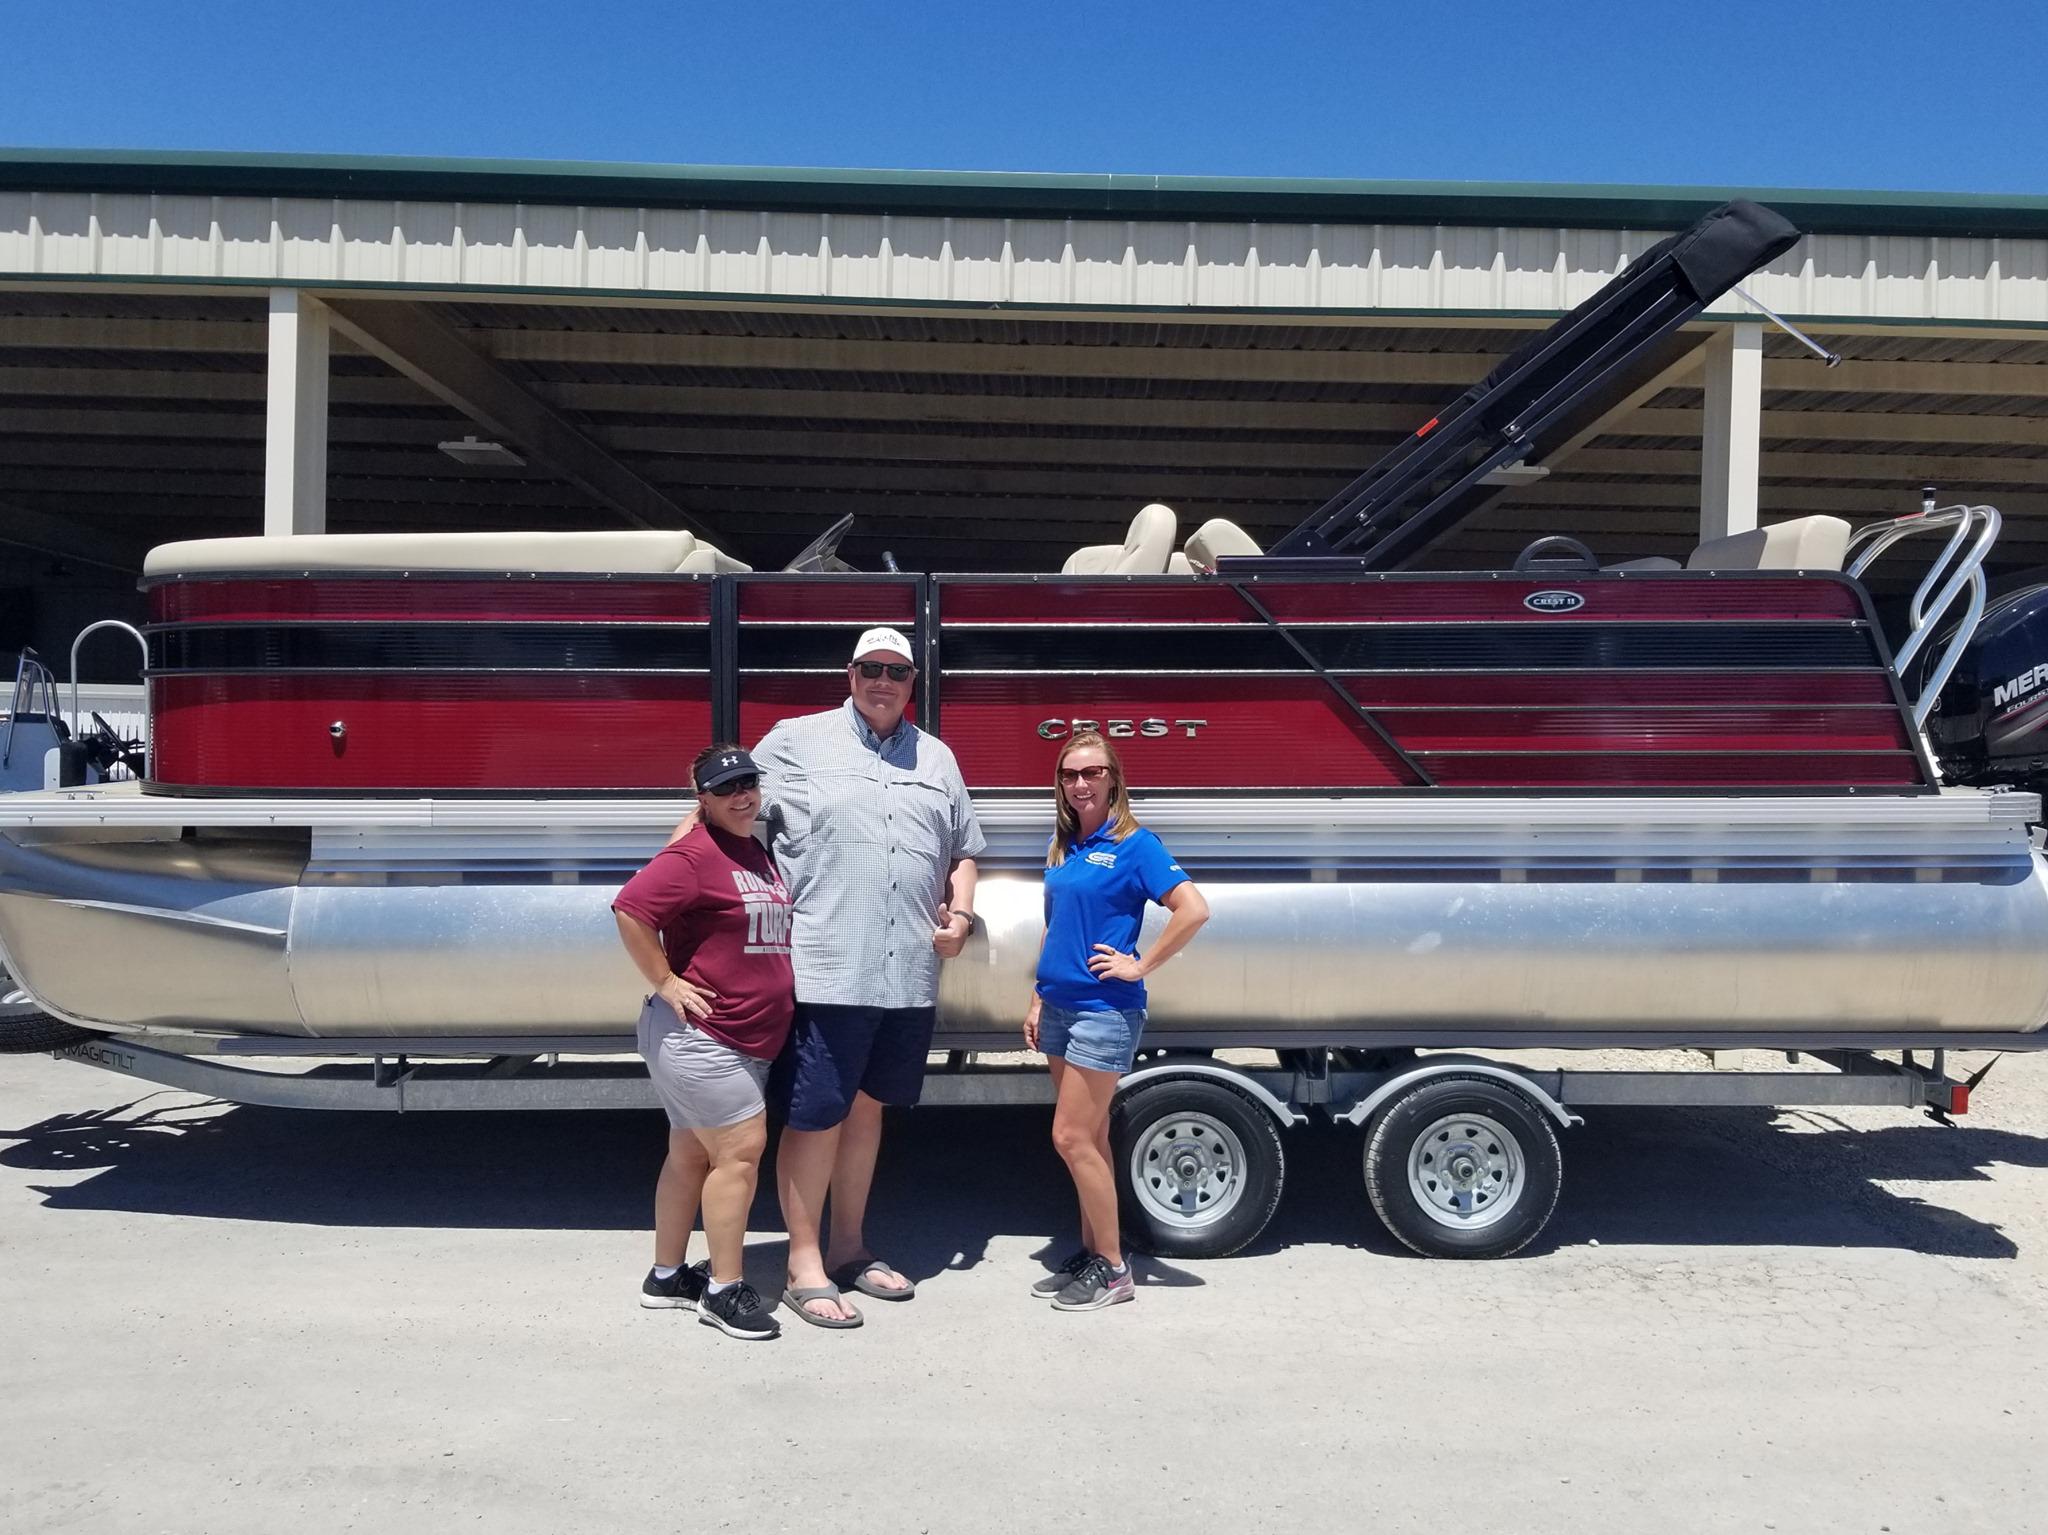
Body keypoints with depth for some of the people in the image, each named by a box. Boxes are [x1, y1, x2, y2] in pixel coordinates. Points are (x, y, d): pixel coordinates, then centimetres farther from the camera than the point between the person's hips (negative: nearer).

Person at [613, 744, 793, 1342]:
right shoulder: (695, 854, -16)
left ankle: (667, 1275, 28)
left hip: (747, 1040, 9)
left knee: (691, 1154, 16)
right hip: (697, 1032, -9)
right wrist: (665, 982, -21)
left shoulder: (760, 854, 12)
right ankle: (724, 1290, 4)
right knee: (740, 1149, -7)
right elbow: (630, 909, -26)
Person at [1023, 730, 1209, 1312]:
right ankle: (1091, 1252, 24)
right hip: (1060, 1007, 7)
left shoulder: (1134, 844, -11)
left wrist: (1140, 966, -17)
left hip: (1104, 1010, -7)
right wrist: (1038, 1000, 16)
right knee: (1089, 1138, 14)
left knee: (1073, 1138, -6)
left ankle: (1112, 1269, 7)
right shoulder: (1062, 846, 10)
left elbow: (1194, 910, -21)